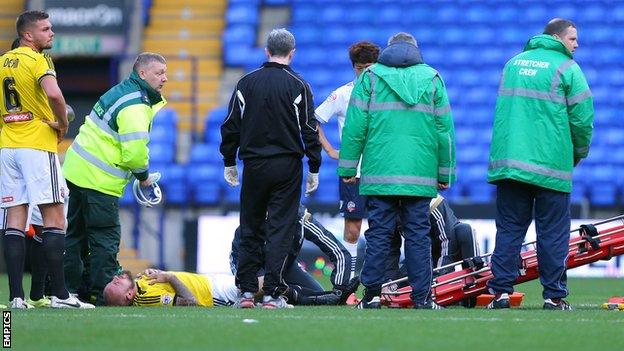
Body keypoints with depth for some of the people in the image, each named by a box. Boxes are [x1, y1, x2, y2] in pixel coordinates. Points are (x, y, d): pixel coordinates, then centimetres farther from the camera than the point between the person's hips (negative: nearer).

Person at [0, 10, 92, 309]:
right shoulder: (38, 60, -10)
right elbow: (53, 94, -25)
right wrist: (62, 124, -10)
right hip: (37, 146, -6)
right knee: (54, 218, -3)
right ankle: (59, 294, -7)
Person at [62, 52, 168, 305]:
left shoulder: (124, 92, 15)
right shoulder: (135, 107, -18)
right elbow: (135, 152, -24)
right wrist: (144, 176, -5)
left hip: (76, 169, 10)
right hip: (98, 180, -10)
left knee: (76, 234, 13)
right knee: (105, 237, -5)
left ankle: (69, 290, 19)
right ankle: (104, 293, -5)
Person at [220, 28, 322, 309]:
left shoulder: (246, 83, 4)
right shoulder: (298, 86, -3)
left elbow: (230, 127, 6)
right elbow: (309, 130, -3)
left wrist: (229, 162, 16)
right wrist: (314, 169, 3)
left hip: (254, 166, 2)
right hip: (287, 166, -2)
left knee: (250, 228, 10)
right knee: (280, 229, 0)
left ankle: (246, 291, 7)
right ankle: (272, 294, -5)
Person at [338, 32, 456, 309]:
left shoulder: (370, 77, 5)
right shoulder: (432, 78, 9)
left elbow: (355, 126, 1)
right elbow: (445, 130, 8)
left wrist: (347, 167, 6)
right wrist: (445, 174, 13)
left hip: (379, 172, -1)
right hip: (421, 174, 1)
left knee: (378, 233, 2)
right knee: (418, 235, 2)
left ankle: (372, 294, -1)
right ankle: (421, 296, -1)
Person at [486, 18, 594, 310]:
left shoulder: (514, 63, 15)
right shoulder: (566, 68, -3)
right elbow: (583, 116, -7)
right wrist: (579, 152, 10)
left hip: (507, 162, 5)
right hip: (551, 165, -5)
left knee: (508, 229, 7)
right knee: (552, 233, 1)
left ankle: (500, 291, 0)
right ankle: (554, 295, 2)